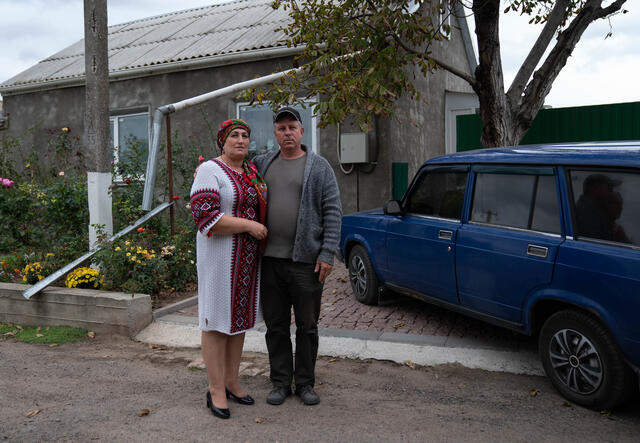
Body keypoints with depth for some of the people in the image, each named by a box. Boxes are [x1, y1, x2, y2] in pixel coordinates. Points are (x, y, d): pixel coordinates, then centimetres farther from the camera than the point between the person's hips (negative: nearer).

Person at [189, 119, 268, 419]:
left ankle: (231, 381, 24)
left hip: (248, 258, 7)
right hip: (220, 256, -7)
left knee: (239, 318, 12)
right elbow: (204, 215, -19)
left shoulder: (253, 171, 13)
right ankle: (216, 389, 9)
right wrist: (248, 225, -19)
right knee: (217, 319, -1)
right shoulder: (210, 171, -9)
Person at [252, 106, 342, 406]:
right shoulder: (262, 164, 11)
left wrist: (327, 254, -11)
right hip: (270, 259, 3)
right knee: (275, 325, 10)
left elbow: (333, 212, -3)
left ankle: (305, 383, 21)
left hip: (306, 260, -3)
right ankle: (281, 382, 23)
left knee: (307, 325, 7)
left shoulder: (319, 167, 2)